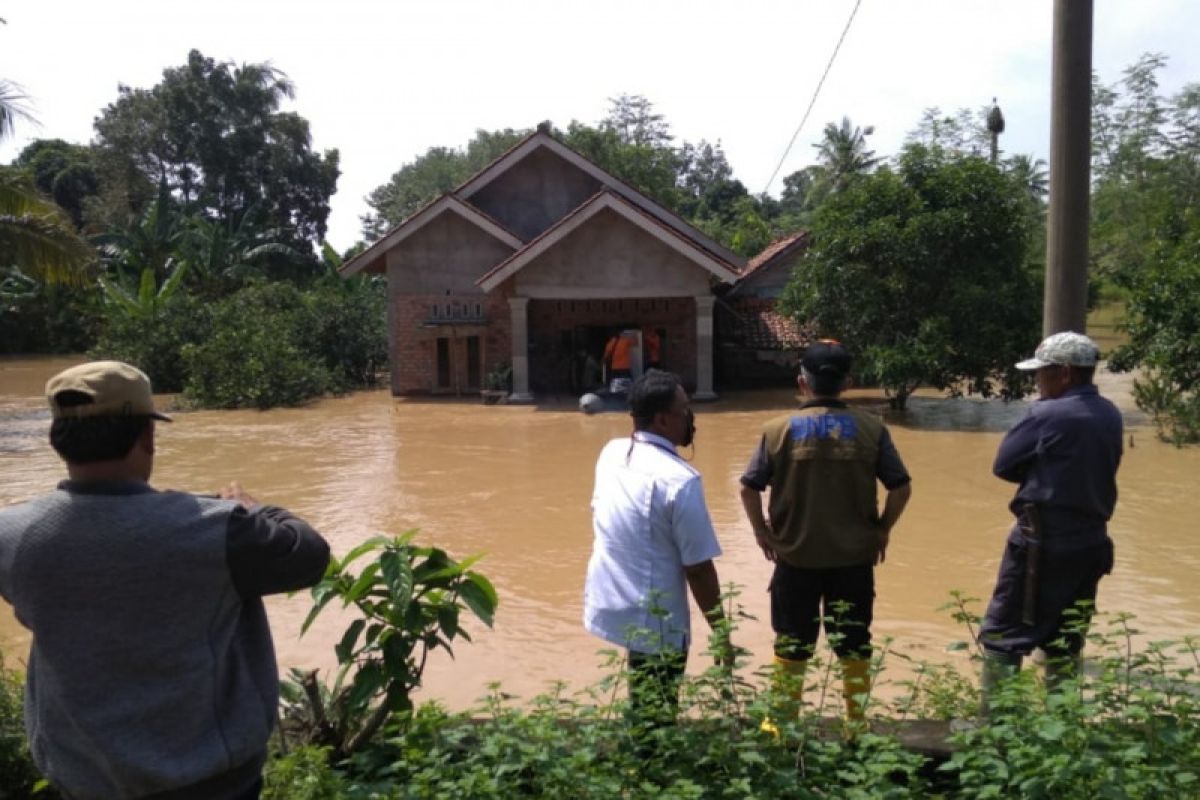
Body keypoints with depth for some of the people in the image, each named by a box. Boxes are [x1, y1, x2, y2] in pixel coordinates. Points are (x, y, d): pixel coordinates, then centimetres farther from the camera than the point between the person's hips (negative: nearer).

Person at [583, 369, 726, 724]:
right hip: (653, 621, -7)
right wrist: (722, 636, -7)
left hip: (607, 603, 7)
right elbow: (698, 569, -18)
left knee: (644, 708, 24)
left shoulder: (611, 453, -1)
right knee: (654, 717, 10)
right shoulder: (680, 479, -22)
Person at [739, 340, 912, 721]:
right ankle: (856, 724, 28)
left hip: (796, 557, -1)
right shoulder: (871, 428, -5)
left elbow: (748, 489, -8)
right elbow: (901, 488, -5)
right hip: (855, 557, 1)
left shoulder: (779, 429, -8)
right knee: (854, 646, 16)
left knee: (791, 647, 14)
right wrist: (882, 531, 8)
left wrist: (762, 532, 5)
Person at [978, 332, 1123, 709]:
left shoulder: (1048, 414, -15)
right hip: (1090, 541, 8)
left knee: (1002, 636, 0)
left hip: (1043, 542, -7)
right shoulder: (1110, 416, 7)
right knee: (1064, 642, 16)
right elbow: (1087, 469, 14)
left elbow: (1004, 465, -8)